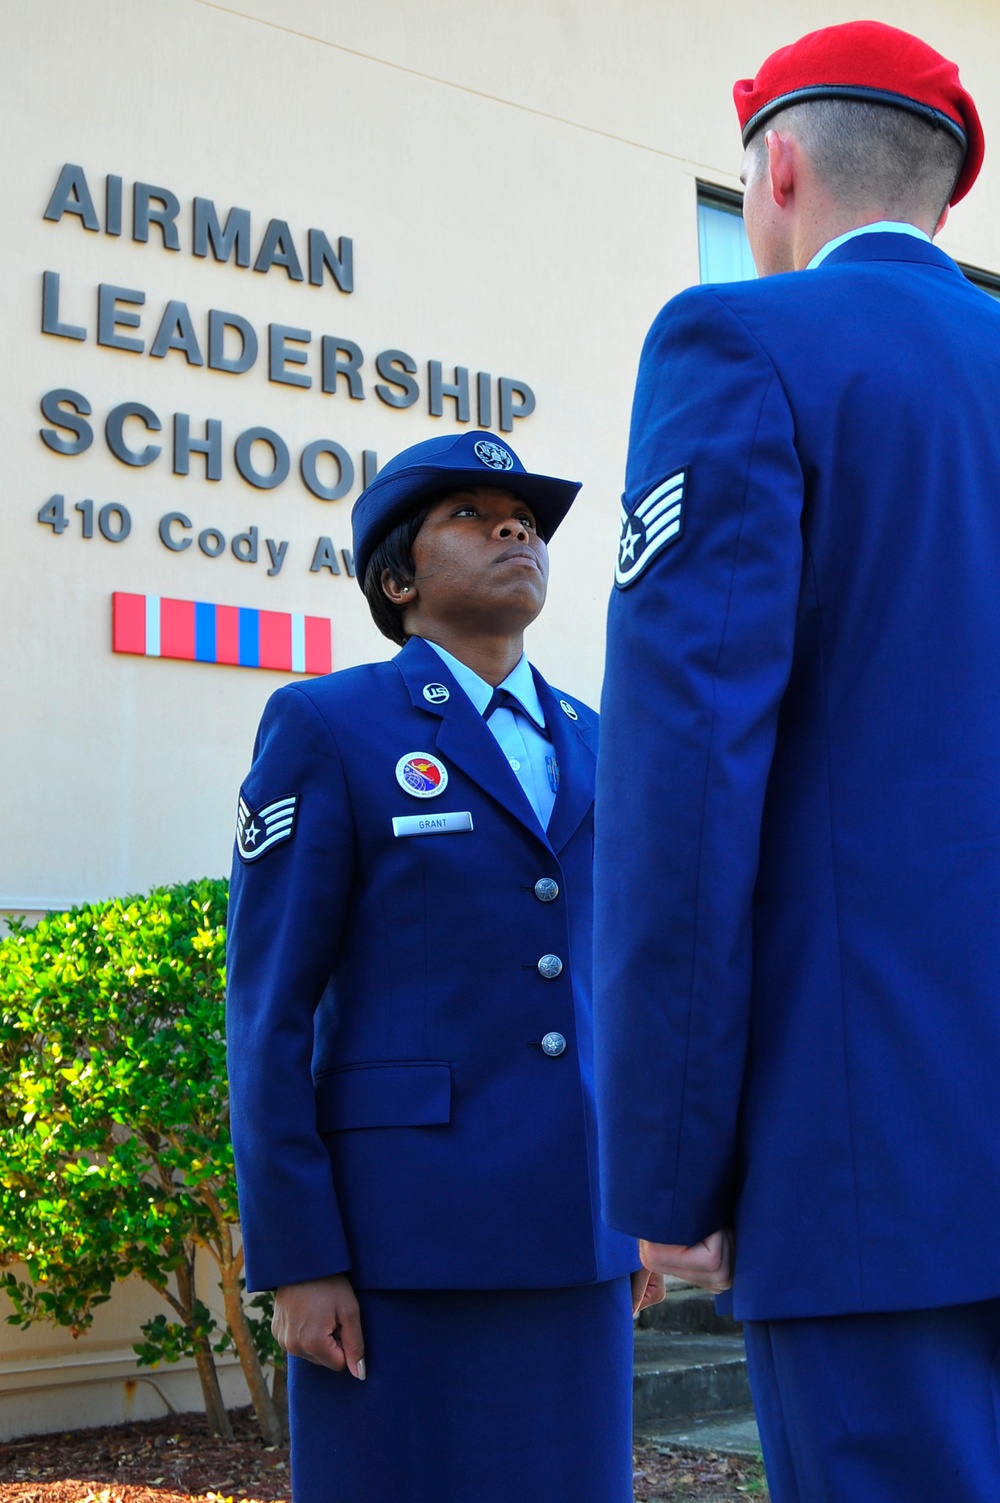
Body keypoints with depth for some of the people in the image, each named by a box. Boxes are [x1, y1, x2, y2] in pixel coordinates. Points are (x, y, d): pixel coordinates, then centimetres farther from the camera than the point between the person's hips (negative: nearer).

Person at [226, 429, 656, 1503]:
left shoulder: (588, 746, 14)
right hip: (402, 1223, -5)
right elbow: (269, 1009, -7)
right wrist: (295, 1263, -12)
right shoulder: (325, 729, -3)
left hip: (567, 1227, 5)